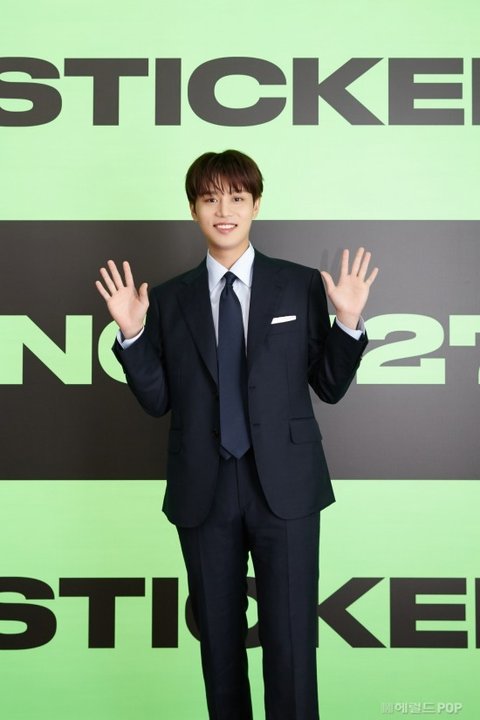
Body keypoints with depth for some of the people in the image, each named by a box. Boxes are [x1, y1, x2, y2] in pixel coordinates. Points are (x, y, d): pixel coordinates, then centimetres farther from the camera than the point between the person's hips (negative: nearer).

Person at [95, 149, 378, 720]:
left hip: (284, 486, -1)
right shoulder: (169, 299, 4)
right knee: (218, 641, 17)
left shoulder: (303, 286, 1)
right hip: (203, 491, 2)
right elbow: (157, 400, 4)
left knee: (291, 642, 3)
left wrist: (348, 322, -12)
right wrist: (132, 333, -8)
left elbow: (330, 388, 2)